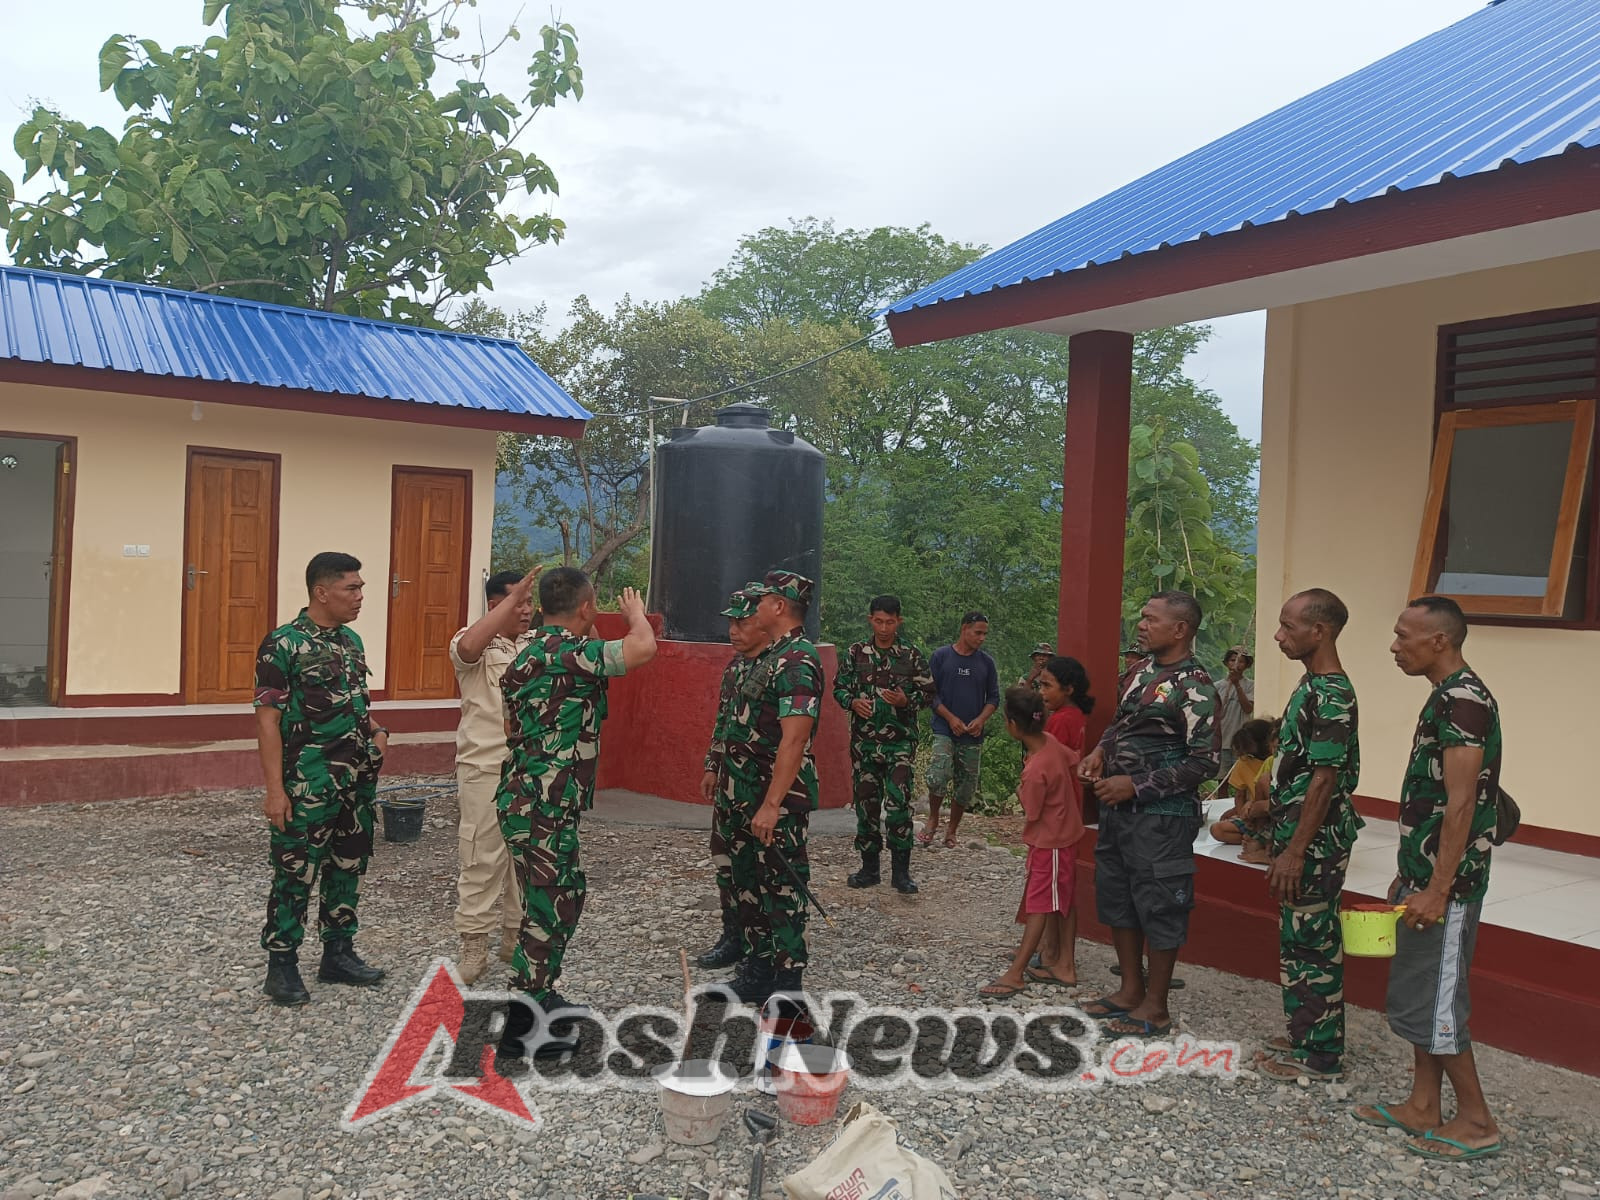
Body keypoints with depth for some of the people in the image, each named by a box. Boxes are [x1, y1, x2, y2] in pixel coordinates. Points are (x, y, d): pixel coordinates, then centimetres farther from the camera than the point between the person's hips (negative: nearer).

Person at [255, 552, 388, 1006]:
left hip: (357, 781, 7)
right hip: (308, 783, -7)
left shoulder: (352, 640, 11)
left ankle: (338, 954, 27)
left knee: (348, 867, 14)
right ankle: (282, 964, 13)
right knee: (295, 872, 0)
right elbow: (268, 719, -13)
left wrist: (377, 731, 3)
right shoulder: (284, 644, -12)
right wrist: (275, 789, -17)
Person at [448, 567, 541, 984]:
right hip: (486, 769, -6)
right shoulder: (478, 645, -7)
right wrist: (512, 598, -30)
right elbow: (468, 646, -31)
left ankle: (516, 937, 26)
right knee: (482, 856, -2)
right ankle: (474, 945, 8)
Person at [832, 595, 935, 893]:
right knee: (865, 803, 8)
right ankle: (869, 867, 19)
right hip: (864, 741, 2)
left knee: (899, 803, -8)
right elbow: (838, 686, 11)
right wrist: (852, 702, -9)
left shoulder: (911, 656, 1)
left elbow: (928, 692, 6)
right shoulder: (856, 652, 5)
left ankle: (901, 871, 2)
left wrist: (906, 701, -13)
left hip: (900, 741, -2)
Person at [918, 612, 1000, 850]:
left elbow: (994, 697, 10)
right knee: (938, 776, -21)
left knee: (965, 786, 6)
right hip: (944, 730, -3)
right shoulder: (941, 656, -2)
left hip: (973, 735, 3)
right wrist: (951, 718, -12)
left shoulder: (986, 662, 6)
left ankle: (952, 831, 25)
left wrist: (980, 719, -7)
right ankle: (933, 820, 4)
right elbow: (931, 693, -2)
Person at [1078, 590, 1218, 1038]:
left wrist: (1137, 786, -19)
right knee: (1115, 896, 16)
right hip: (1117, 806, 9)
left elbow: (1204, 763, -17)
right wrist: (1101, 751, 3)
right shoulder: (1140, 671, 9)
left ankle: (1155, 1006, 15)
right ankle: (1131, 989, 31)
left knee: (1157, 903, 2)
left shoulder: (1195, 687, -15)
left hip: (1162, 814, -9)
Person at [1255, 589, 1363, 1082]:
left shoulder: (1331, 696, -20)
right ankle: (1306, 1037, 29)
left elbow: (1324, 781, -22)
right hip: (1299, 838, 10)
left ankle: (1321, 1057, 10)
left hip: (1315, 844, -10)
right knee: (1301, 942, 17)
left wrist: (1295, 852, -21)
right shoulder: (1311, 687, 11)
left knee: (1312, 944, -1)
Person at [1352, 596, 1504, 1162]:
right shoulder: (1447, 697, 13)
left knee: (1431, 1002, -1)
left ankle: (1476, 1120, 13)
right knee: (1416, 994, 15)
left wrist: (1437, 890, -23)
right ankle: (1423, 1106, 26)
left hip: (1446, 882, -10)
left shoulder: (1463, 700, -19)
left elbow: (1461, 804, -23)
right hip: (1425, 875, 10)